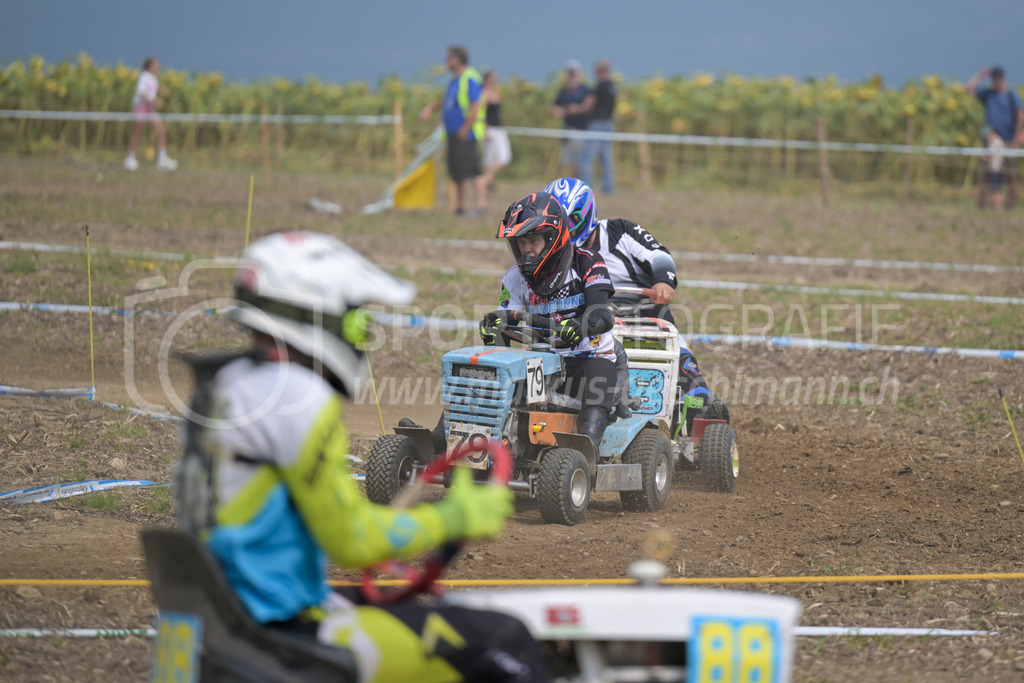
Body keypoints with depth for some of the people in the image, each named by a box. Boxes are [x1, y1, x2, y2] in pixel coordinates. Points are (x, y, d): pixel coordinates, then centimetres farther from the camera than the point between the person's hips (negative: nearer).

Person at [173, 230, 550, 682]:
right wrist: (454, 519, -4)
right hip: (294, 625, -11)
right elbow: (351, 539, -17)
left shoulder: (225, 382, 12)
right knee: (505, 643, -10)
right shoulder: (295, 395, -18)